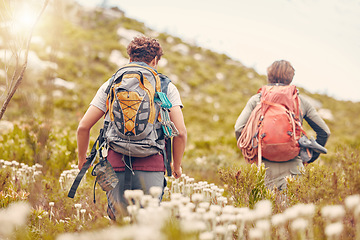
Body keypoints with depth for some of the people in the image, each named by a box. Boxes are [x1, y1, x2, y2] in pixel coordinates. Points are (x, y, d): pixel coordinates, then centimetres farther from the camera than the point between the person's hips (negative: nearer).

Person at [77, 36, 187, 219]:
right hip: (151, 165, -1)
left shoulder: (110, 85, 13)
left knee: (120, 219, 17)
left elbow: (83, 127, 8)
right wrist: (176, 165, 15)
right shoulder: (167, 87, 9)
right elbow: (180, 132, 1)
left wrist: (82, 159, 23)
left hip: (116, 164, 1)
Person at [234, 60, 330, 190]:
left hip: (266, 164, 0)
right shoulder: (301, 101, 8)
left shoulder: (256, 99, 6)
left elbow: (239, 129, -4)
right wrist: (311, 156, 19)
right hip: (293, 164, 0)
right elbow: (324, 131, 9)